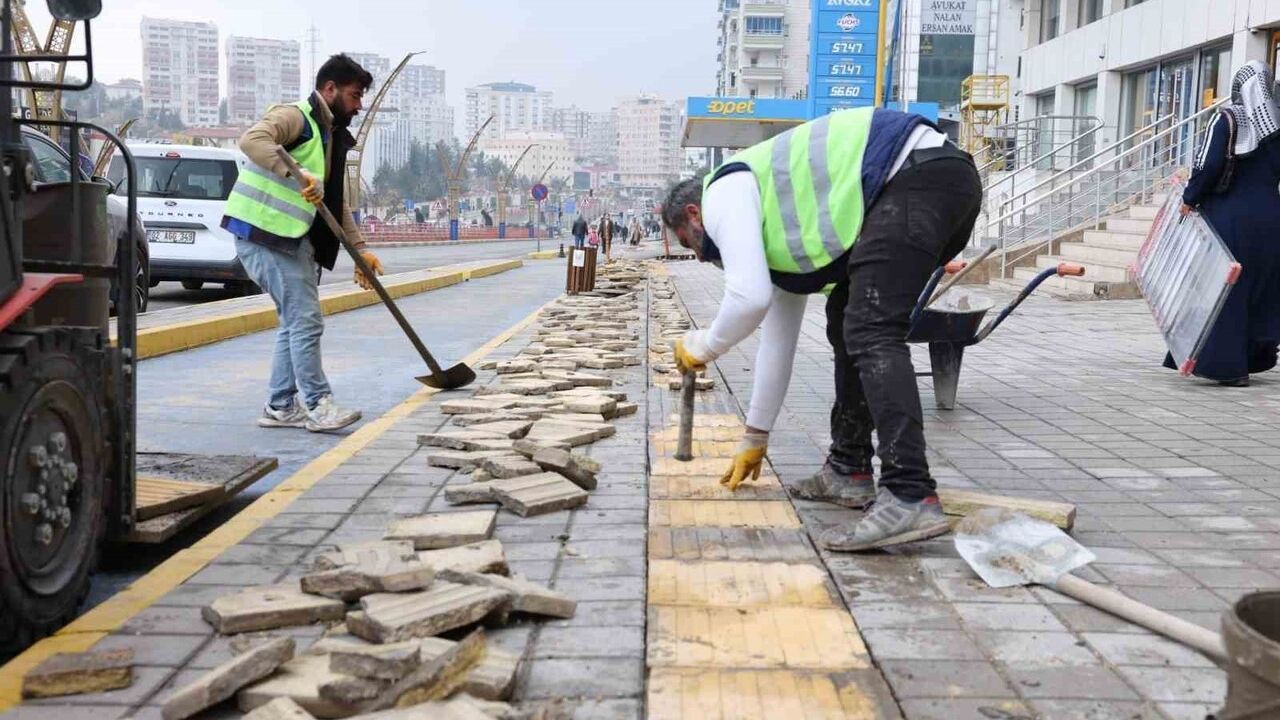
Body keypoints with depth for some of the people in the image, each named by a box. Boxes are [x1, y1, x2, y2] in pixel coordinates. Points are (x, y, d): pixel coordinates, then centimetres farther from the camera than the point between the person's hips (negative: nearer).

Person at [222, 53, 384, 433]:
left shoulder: (332, 136, 19)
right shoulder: (294, 117, -10)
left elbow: (337, 203, 21)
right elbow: (252, 139, -31)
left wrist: (360, 249, 13)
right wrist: (298, 175, -39)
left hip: (294, 238, 10)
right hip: (263, 234, -10)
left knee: (296, 321, 12)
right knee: (306, 319, -11)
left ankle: (281, 407, 20)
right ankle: (317, 405, -5)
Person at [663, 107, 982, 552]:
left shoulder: (723, 193, 3)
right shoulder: (775, 230, 29)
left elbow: (750, 298, -11)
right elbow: (779, 334, 34)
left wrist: (701, 347, 9)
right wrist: (755, 437, 40)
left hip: (917, 172, -10)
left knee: (871, 332, -16)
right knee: (849, 320, 19)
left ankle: (911, 499, -26)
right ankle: (851, 472, 21)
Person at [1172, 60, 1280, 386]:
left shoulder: (1227, 118, -8)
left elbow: (1209, 164, -17)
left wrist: (1190, 198, -6)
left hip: (1228, 216, -5)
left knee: (1226, 289, 1)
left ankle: (1228, 365, 2)